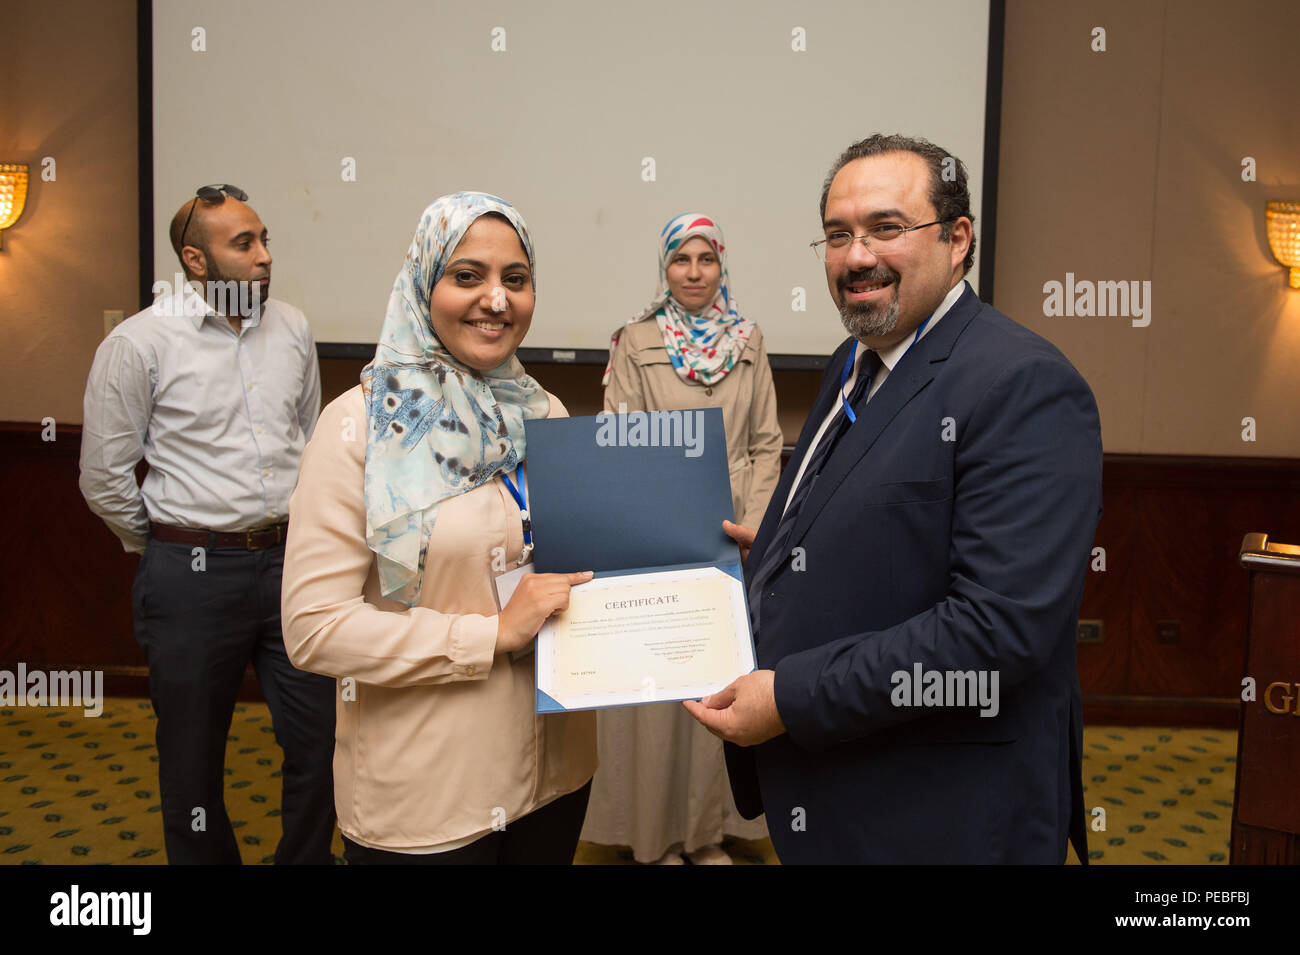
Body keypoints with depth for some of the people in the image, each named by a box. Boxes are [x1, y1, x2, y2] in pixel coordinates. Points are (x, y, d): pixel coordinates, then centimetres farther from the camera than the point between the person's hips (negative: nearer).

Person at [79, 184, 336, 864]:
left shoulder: (291, 329, 6)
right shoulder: (139, 342, -8)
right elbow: (103, 477, -2)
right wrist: (169, 551, 7)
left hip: (289, 560, 4)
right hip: (192, 575, -3)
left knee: (319, 740, 8)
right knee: (193, 760, 12)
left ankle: (306, 858, 29)